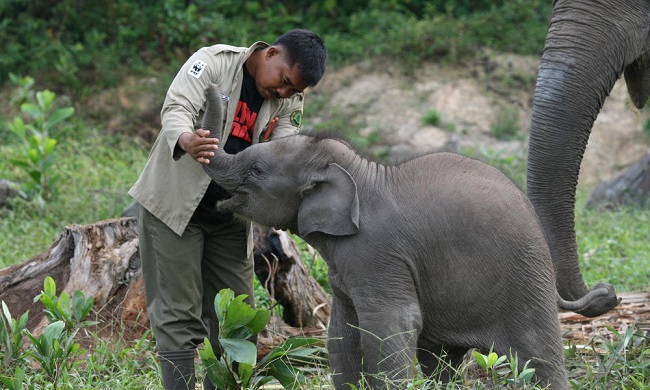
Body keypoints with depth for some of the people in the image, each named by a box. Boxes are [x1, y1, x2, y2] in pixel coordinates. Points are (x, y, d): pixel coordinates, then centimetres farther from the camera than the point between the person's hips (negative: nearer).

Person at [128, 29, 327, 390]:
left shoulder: (289, 102, 2)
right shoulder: (214, 61, -12)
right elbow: (176, 108, -23)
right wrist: (186, 140, -47)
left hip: (230, 217, 5)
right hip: (175, 205, -5)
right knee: (179, 314, -6)